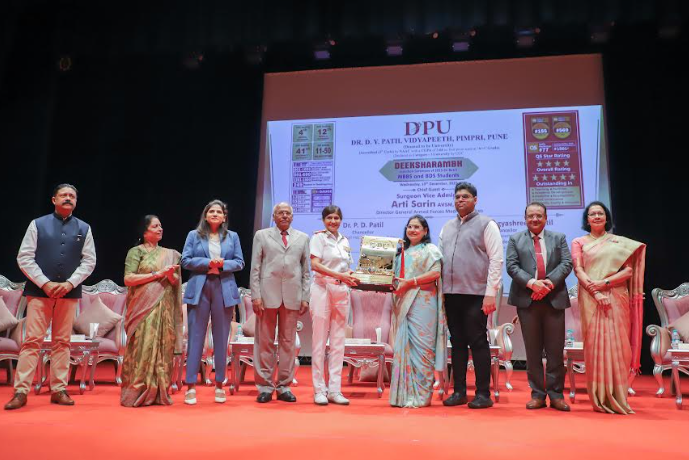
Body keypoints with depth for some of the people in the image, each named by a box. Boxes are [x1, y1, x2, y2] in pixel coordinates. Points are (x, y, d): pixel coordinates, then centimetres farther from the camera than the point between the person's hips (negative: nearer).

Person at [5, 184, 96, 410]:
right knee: (32, 341, -4)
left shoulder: (84, 229, 9)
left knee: (62, 342, 5)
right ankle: (21, 391, 1)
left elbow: (89, 261, 5)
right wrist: (45, 283, -11)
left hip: (69, 293, 2)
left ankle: (59, 390, 10)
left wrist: (70, 283, -9)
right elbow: (24, 258, -1)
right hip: (39, 291, -2)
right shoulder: (37, 224, 5)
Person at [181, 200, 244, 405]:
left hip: (224, 290, 1)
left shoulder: (232, 236, 12)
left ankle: (219, 384, 15)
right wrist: (207, 263, -12)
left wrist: (223, 264, -11)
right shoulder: (194, 235, 9)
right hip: (199, 289, -1)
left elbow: (240, 262, 7)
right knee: (196, 336, -1)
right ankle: (191, 385, 5)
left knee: (221, 338, 5)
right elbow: (185, 260, 1)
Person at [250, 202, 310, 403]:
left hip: (292, 296, 1)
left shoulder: (303, 238, 14)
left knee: (288, 342, 4)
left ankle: (284, 386, 13)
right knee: (265, 342, 1)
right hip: (268, 295, -1)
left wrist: (305, 297, 3)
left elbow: (306, 270, 10)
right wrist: (256, 295, -4)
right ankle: (265, 387, 10)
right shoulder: (262, 235, 10)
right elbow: (255, 268, 5)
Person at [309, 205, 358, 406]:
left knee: (338, 342, 6)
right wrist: (340, 275, -19)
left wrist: (351, 278, 0)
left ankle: (334, 389, 12)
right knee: (319, 341, -1)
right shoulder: (318, 237, 0)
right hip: (322, 289, -5)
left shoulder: (344, 241, 16)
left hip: (342, 292, 5)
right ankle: (319, 390, 7)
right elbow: (315, 264, -12)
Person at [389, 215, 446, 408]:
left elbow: (435, 272, -11)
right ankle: (405, 394, 8)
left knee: (420, 346, -7)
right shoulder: (402, 251, 23)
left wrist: (410, 282, -15)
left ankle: (420, 395, 0)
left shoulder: (430, 249, 3)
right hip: (403, 302, 6)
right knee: (403, 345, 3)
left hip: (422, 302, -6)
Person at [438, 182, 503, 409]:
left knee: (478, 342, -2)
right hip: (451, 294, 6)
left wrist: (491, 293, -13)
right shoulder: (447, 227, 18)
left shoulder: (486, 224, 0)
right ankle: (459, 391, 17)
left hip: (476, 294, -5)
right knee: (457, 343, 9)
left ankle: (483, 393, 6)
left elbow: (496, 259, -6)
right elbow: (440, 259, 18)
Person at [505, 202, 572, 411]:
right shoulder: (515, 239, 10)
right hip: (527, 300, 0)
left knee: (555, 350, 3)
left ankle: (556, 394, 12)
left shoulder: (559, 238, 13)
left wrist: (549, 282, -14)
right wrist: (531, 283, -16)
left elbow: (567, 263, 1)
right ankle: (537, 394, 12)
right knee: (532, 350, 5)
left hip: (554, 299, 1)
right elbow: (511, 266, -1)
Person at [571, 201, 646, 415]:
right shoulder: (579, 242, 10)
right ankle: (600, 399, 3)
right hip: (591, 300, -1)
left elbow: (629, 271, 3)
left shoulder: (620, 242, 12)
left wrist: (605, 282, -13)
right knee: (596, 344, -4)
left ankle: (617, 399, 7)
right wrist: (596, 293, -14)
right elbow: (578, 271, -1)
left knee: (617, 345, -1)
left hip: (616, 299, 1)